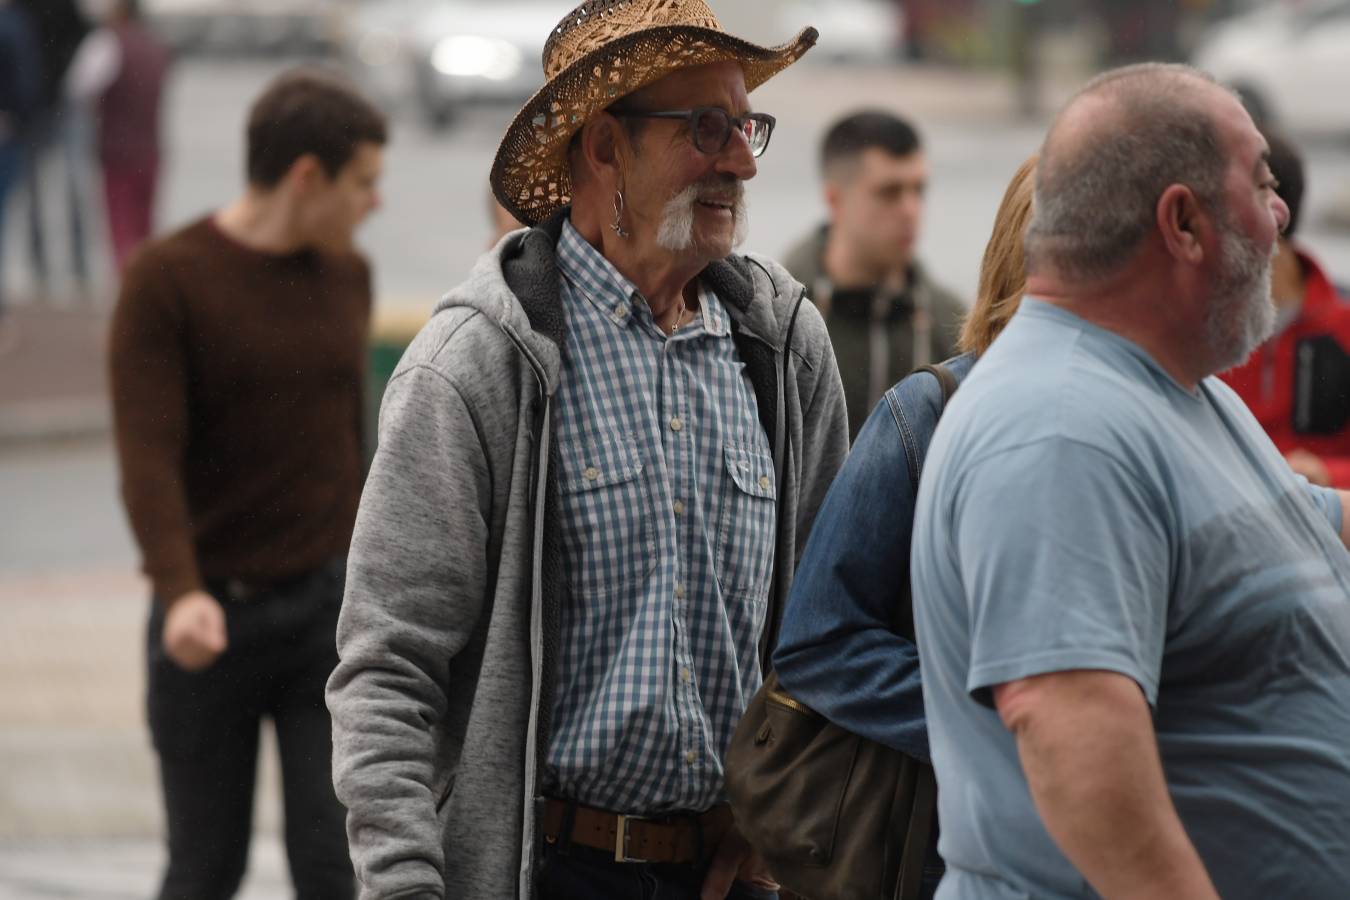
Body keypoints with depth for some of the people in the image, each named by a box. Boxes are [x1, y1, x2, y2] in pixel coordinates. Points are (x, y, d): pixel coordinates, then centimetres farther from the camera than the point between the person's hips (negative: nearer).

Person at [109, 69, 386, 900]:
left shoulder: (347, 276, 7)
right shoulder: (166, 283, -10)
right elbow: (148, 457, -19)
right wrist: (180, 594, -34)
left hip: (327, 610, 3)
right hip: (212, 618, -3)